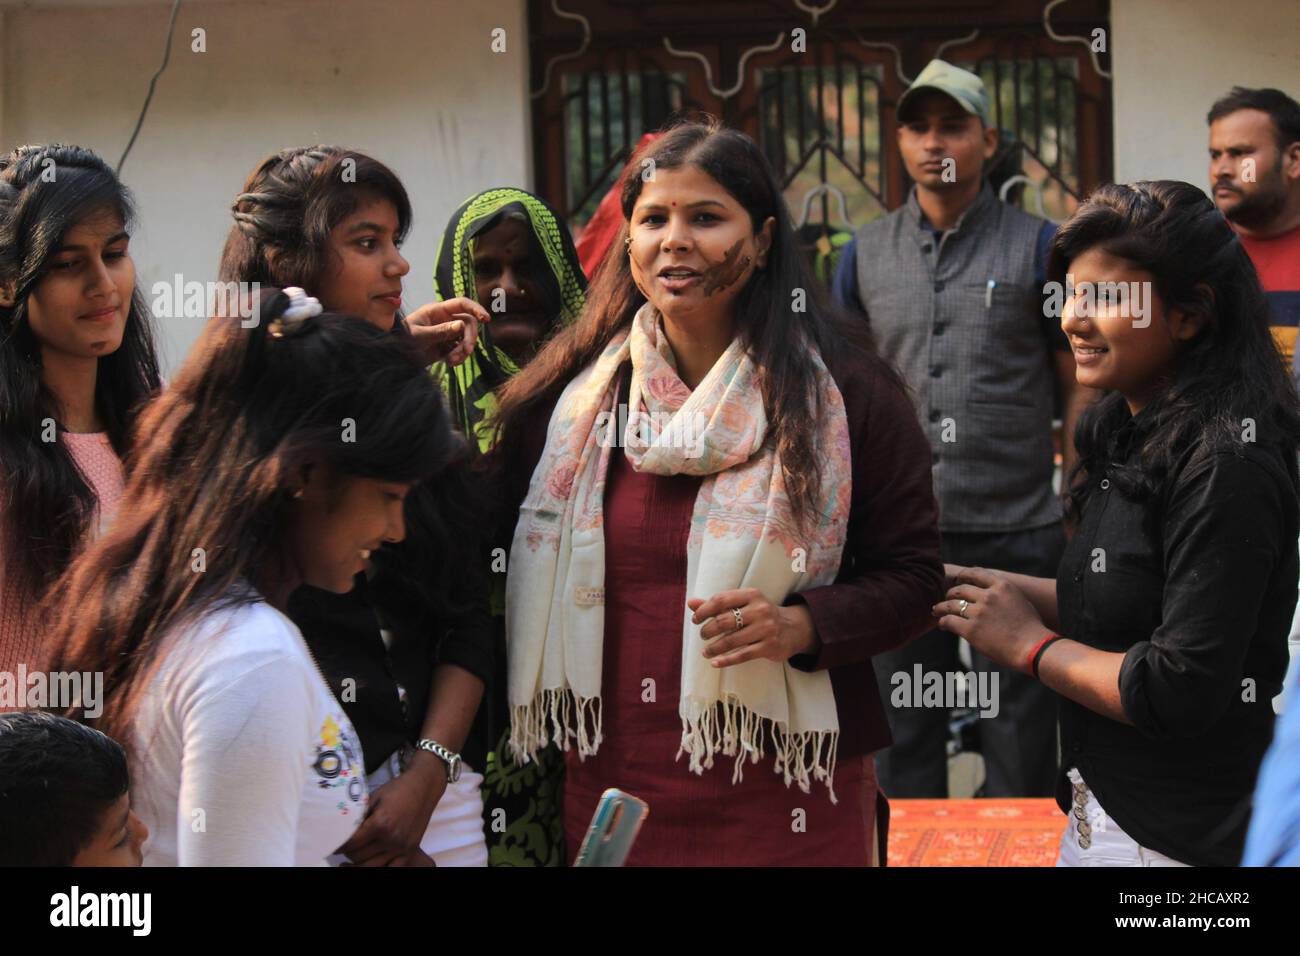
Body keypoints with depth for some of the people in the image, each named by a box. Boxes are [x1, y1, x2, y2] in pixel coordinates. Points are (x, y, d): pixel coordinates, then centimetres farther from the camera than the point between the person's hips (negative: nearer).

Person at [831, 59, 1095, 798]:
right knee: (904, 733, 10)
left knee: (1020, 731, 5)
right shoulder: (866, 255, 9)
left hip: (1017, 529, -2)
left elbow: (1080, 383, 3)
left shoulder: (1037, 247, 1)